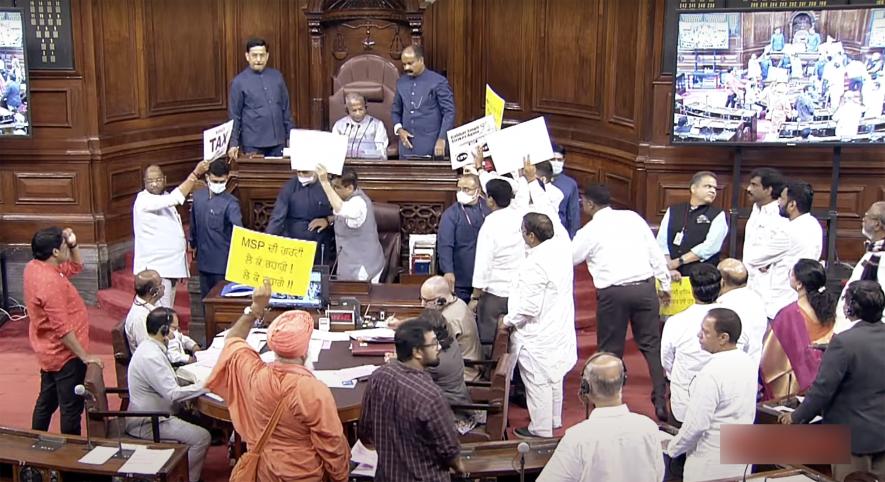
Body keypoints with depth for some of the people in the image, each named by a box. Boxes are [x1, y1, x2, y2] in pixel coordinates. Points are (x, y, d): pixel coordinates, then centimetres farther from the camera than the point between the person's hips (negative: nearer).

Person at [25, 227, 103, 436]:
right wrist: (85, 356, -22)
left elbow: (75, 267, 18)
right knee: (71, 407, 1)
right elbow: (62, 328, -28)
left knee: (46, 402, 22)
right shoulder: (49, 282, -28)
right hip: (65, 354, -10)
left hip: (50, 352, 10)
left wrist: (73, 245, 0)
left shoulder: (34, 268, 1)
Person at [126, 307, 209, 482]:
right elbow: (173, 394, -26)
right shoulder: (151, 356, -25)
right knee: (202, 437, -15)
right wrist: (203, 386, -19)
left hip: (149, 415, 10)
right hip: (147, 424, -10)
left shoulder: (149, 348, 7)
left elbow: (167, 384, 17)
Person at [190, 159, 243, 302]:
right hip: (203, 259, 5)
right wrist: (193, 244, 23)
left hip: (222, 262, -5)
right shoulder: (198, 196, 1)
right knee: (205, 298, 18)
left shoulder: (230, 203, -16)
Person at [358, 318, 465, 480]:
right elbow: (448, 448, -19)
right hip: (424, 477, -5)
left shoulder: (378, 377, -12)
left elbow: (364, 431, 2)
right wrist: (458, 466, 2)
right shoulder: (429, 396, -31)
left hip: (386, 474, 5)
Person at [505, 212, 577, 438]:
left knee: (538, 382, 7)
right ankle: (554, 420, 40)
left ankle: (541, 430, 20)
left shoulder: (535, 265, -29)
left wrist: (508, 321, -11)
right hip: (559, 330, 9)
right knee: (554, 377, 23)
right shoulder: (561, 247, -7)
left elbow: (529, 308, -27)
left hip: (538, 337, -9)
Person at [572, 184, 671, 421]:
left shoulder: (589, 231, -1)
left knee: (611, 350, 9)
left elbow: (569, 259, 11)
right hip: (645, 286, 3)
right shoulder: (633, 218, 7)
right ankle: (662, 403, 8)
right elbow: (656, 252, 8)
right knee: (652, 345, 10)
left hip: (613, 292, -3)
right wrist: (665, 285, 16)